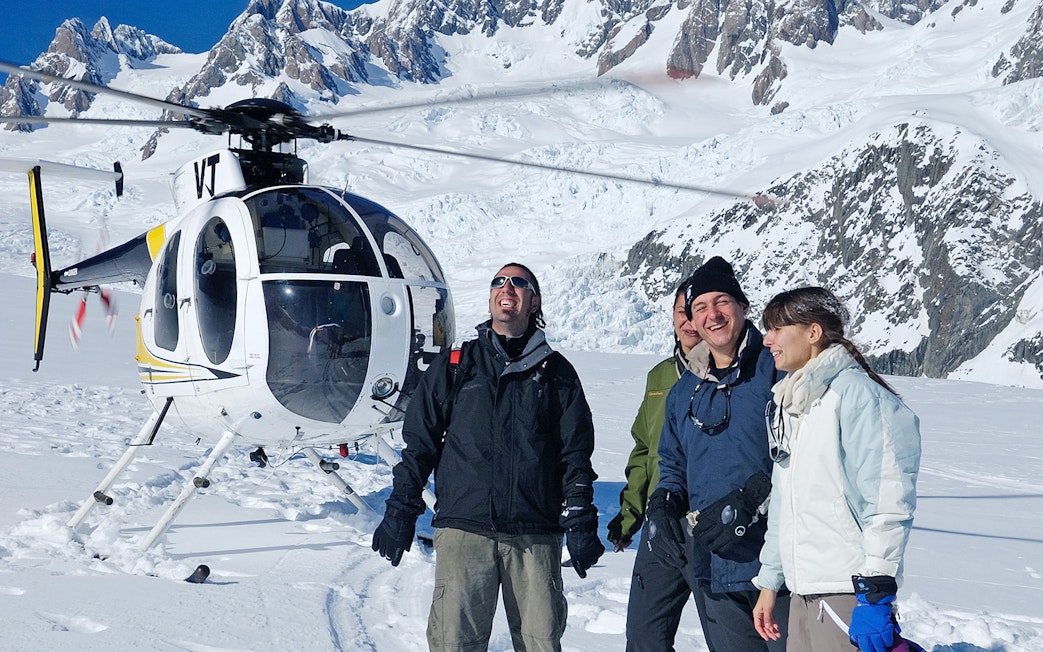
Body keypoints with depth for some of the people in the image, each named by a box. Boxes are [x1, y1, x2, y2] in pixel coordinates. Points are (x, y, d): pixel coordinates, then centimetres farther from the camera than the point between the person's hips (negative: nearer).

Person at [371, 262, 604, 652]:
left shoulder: (556, 373, 13)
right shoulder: (454, 366, 13)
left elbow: (576, 452, 10)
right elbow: (419, 442, 13)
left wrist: (580, 521, 2)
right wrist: (401, 511, 6)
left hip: (536, 534, 0)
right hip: (463, 528, 0)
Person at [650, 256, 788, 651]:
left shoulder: (777, 368, -5)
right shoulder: (684, 392, 16)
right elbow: (673, 466, 26)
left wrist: (750, 501, -22)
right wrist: (662, 508, 5)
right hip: (715, 570, 6)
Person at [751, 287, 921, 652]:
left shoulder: (854, 392, -11)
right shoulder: (789, 403, 15)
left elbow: (889, 501, -17)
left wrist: (874, 596, -20)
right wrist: (768, 583, 21)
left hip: (848, 593, -8)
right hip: (804, 592, 8)